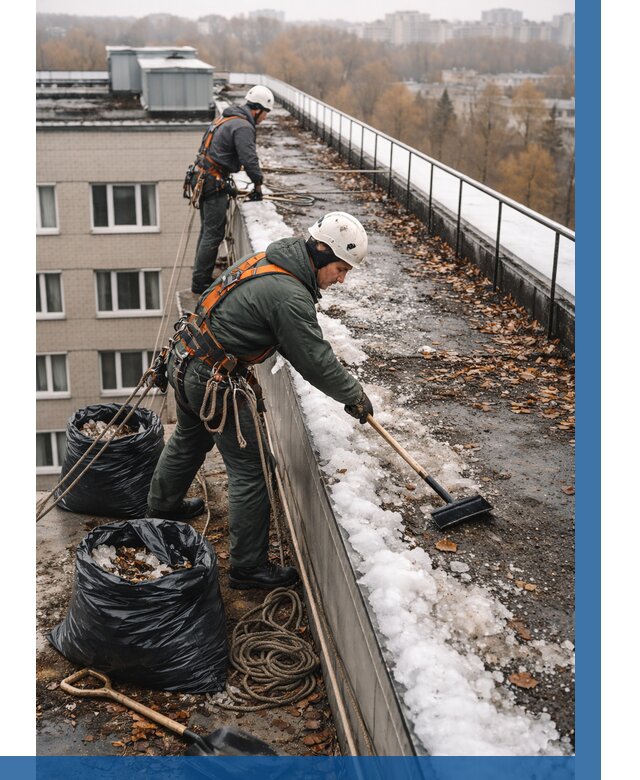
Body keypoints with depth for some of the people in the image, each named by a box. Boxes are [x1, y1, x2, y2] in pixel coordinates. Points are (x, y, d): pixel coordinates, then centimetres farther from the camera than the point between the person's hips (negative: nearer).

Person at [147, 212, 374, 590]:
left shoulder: (269, 259, 4)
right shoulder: (290, 296, -25)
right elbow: (315, 363, -18)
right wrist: (356, 396, -4)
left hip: (185, 359, 10)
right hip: (215, 381, -10)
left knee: (189, 440, 32)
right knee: (249, 470, 1)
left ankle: (162, 506, 56)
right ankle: (249, 566, 12)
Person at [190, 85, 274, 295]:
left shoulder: (227, 119, 18)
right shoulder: (243, 127, -14)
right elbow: (249, 159, -19)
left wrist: (226, 184, 25)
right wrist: (258, 184, -6)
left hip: (204, 178, 10)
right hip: (214, 183, -10)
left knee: (208, 230, 17)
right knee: (213, 233, -6)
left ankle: (200, 278, 26)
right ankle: (200, 282, -2)